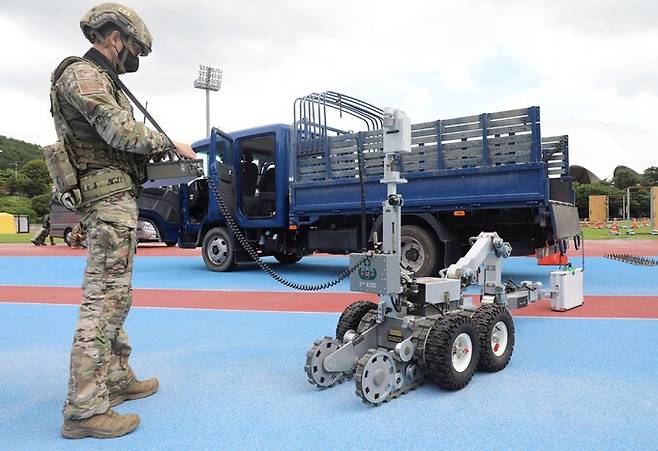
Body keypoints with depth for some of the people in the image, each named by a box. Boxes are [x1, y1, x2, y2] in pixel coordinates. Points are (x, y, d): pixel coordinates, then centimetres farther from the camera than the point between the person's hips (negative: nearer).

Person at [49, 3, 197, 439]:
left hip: (117, 197, 11)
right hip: (110, 196, -11)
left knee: (112, 296, 14)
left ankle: (117, 378, 26)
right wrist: (170, 144, -8)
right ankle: (84, 410, -8)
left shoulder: (102, 80, 23)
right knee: (105, 298, -12)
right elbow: (120, 130, -19)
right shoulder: (82, 75, -8)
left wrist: (155, 153, 10)